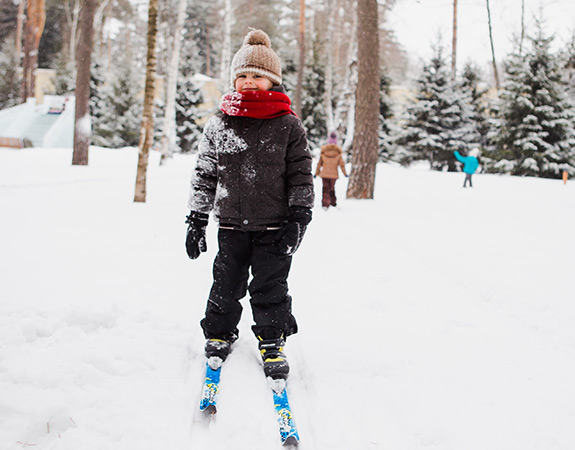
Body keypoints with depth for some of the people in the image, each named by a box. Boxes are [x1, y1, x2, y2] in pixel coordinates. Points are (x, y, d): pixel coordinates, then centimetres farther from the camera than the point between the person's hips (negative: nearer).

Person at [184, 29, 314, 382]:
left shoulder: (289, 127, -2)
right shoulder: (219, 126, 3)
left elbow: (301, 175, 0)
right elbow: (204, 175, 7)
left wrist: (298, 217, -6)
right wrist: (196, 220, 4)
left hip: (274, 226, -2)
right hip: (231, 224, 2)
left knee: (271, 287, 3)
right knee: (226, 284, 10)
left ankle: (273, 342, 19)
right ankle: (220, 334, 30)